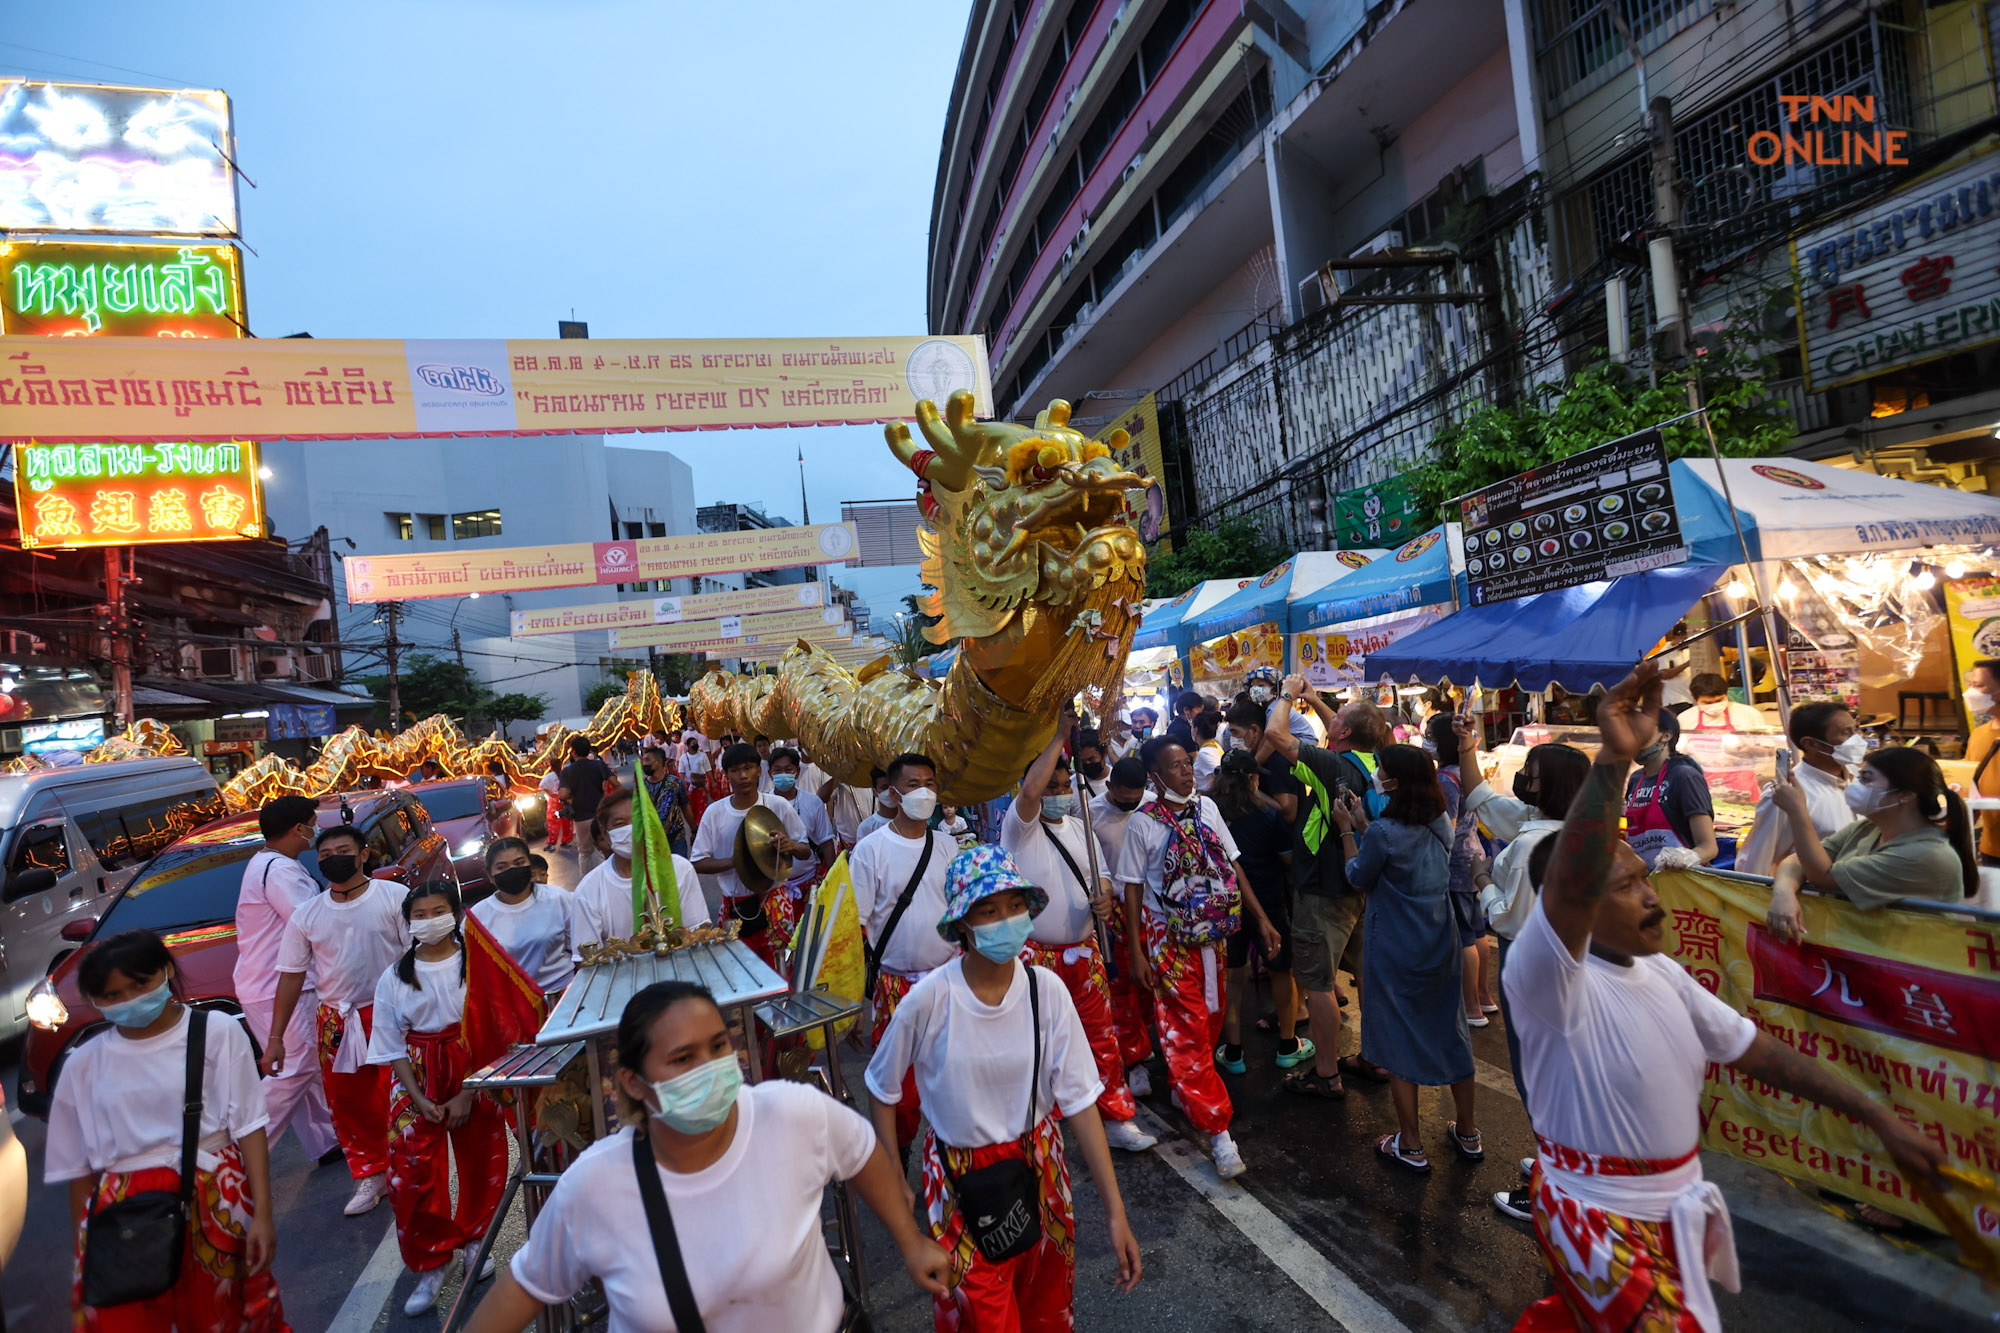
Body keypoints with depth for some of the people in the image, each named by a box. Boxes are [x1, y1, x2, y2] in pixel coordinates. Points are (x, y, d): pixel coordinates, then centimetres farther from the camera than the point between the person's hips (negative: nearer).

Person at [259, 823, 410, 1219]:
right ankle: (370, 1175, 30)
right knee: (346, 1103, 12)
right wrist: (276, 1039, 7)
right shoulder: (307, 916, 4)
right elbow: (291, 977, 8)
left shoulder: (394, 897, -8)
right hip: (335, 1020, 4)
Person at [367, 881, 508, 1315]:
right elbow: (392, 1046, 3)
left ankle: (474, 1239, 32)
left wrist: (466, 1093, -12)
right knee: (410, 1169, -2)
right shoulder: (394, 977, 2)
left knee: (480, 1160, 7)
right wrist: (419, 1098, -7)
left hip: (472, 1068, -1)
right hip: (417, 1076, 2)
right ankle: (431, 1261, 16)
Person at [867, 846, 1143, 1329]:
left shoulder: (1047, 990, -17)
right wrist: (894, 1182, -4)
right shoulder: (929, 1000, -22)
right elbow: (883, 1090, -6)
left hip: (1039, 1161, 2)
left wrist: (1115, 1212, -14)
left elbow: (1079, 1099, -13)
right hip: (962, 1176, -2)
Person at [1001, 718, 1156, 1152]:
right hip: (1036, 955, -5)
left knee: (1102, 1038, 10)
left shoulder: (1078, 827, 10)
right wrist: (1060, 736, -26)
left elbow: (1099, 875, 14)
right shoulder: (1020, 828, -10)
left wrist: (1104, 896, -11)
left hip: (1084, 951, 5)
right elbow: (1029, 790, -30)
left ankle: (1116, 1119, 23)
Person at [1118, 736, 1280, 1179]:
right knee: (1188, 1031, -2)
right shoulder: (1142, 823, -12)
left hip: (1213, 932, 5)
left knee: (1210, 1021, 16)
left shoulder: (1206, 807, 1)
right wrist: (1136, 954, -10)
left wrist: (1260, 917, 3)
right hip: (1169, 938, -5)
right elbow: (1132, 890, -8)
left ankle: (1184, 1087, 39)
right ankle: (1218, 1130, 4)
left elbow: (1232, 865, 6)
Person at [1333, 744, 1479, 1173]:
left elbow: (1358, 877, -5)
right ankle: (1468, 1134, 33)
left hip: (1395, 952, -6)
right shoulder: (1441, 824, -3)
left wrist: (1347, 830, 3)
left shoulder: (1383, 833, -22)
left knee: (1399, 1040, 8)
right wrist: (1363, 824, 11)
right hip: (1442, 945, 6)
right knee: (1450, 1032, 18)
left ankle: (1410, 1146, 18)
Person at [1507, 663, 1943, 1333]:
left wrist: (1877, 1115, 6)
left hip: (1673, 1210, 8)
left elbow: (1757, 1050, 10)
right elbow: (1568, 888, -46)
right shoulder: (1554, 981, -26)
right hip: (1602, 1224, -8)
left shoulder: (1661, 972, 3)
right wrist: (1614, 757, -54)